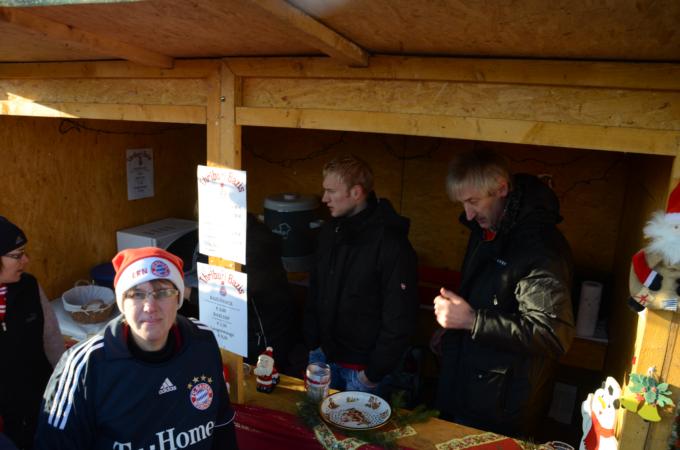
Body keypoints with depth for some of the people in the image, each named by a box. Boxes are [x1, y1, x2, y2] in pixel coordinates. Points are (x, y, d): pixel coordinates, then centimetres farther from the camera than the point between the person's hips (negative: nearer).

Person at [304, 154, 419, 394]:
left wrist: (375, 372, -13)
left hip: (361, 365, -6)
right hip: (324, 354, 6)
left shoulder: (391, 243, -21)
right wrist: (312, 344, 6)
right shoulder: (330, 231, 0)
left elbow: (399, 318, -18)